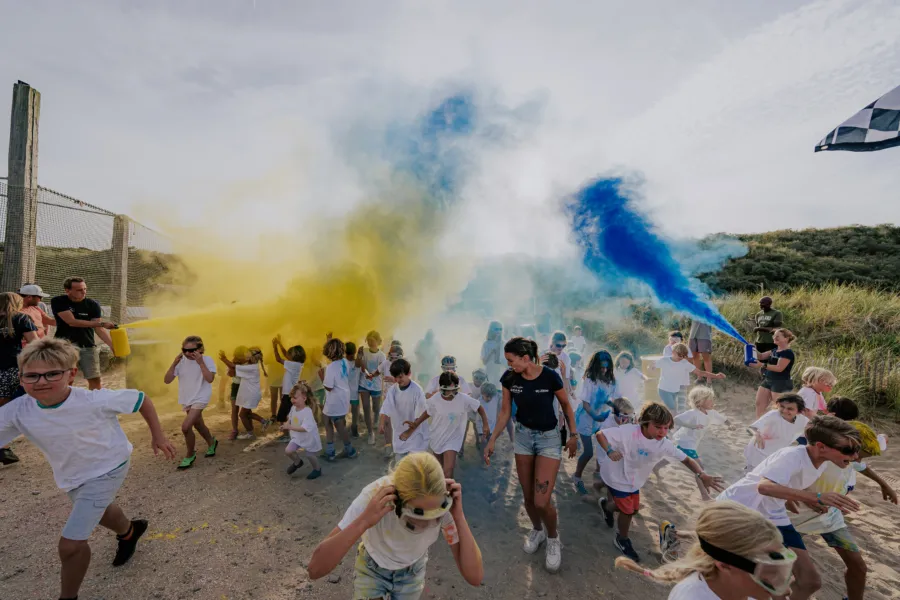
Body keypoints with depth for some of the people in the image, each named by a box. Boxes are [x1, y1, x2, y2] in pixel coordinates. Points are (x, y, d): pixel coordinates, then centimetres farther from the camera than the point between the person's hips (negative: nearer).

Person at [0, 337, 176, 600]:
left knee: (70, 544, -9)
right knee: (98, 512, 34)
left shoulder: (94, 401, -34)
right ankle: (129, 532, 66)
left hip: (106, 470, -6)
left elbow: (142, 399, -20)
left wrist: (157, 436, -13)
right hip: (72, 476, 7)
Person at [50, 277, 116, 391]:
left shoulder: (92, 304, -3)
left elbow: (99, 329, -7)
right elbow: (72, 322, -17)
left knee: (95, 379, 0)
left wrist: (113, 345, -20)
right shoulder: (58, 302, -6)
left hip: (88, 346, 1)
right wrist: (101, 323, -20)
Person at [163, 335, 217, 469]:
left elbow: (210, 379, -28)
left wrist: (200, 362, -30)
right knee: (198, 425, 21)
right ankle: (211, 443, 47)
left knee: (186, 427, -16)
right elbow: (167, 380, -8)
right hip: (186, 400, 6)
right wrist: (174, 363, -18)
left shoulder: (207, 360, -16)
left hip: (200, 399, -6)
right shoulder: (181, 362, -4)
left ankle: (190, 455, 8)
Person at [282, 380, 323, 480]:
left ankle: (317, 469, 42)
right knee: (288, 451, -8)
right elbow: (290, 418, 10)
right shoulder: (293, 408, -10)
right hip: (297, 437, 6)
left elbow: (305, 428, -40)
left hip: (309, 439, -6)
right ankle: (297, 462, 24)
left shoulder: (307, 412, -34)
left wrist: (290, 427, -43)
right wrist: (286, 425, -9)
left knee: (310, 456, 12)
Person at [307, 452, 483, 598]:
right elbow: (315, 569, -39)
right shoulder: (375, 497, -39)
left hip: (412, 571, 2)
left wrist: (459, 516, -43)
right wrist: (364, 521, -52)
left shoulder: (444, 505, -33)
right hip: (371, 568, -1)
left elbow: (475, 577, -31)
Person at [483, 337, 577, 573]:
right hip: (523, 436, 4)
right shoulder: (509, 379, -12)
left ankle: (553, 539, 23)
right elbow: (505, 412, -1)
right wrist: (492, 440, -4)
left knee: (542, 501, -8)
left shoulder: (550, 376, -21)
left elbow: (566, 406, -4)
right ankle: (537, 530, 43)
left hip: (549, 438, -3)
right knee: (528, 497, 13)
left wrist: (573, 435, 1)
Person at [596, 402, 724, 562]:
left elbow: (686, 459, -13)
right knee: (628, 510, 4)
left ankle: (607, 505, 54)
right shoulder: (629, 432, -34)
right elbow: (600, 434, -30)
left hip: (634, 481, 6)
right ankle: (622, 540, 35)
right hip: (617, 477, -6)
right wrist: (610, 451, -46)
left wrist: (702, 475, -31)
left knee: (634, 508, 22)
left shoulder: (664, 444, -18)